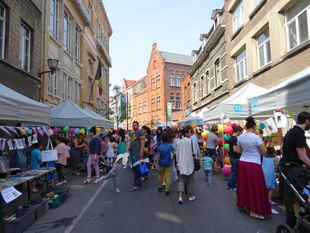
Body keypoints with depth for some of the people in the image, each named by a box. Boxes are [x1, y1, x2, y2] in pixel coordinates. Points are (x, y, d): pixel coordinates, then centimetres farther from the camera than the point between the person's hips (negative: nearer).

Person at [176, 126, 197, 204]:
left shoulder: (179, 142, 0)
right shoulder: (190, 141, -12)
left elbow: (177, 153, 4)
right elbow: (195, 152, -11)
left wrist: (178, 162, 14)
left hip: (181, 163, 3)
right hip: (189, 163, -3)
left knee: (181, 180, 6)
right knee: (190, 180, 13)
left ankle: (180, 197, -5)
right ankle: (191, 196, 25)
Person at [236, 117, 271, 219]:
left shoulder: (240, 137, 2)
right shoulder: (256, 137, -16)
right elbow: (263, 152, -9)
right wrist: (262, 146, 8)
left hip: (242, 163, 6)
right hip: (254, 164, -6)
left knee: (244, 184, 17)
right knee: (255, 187, 4)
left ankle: (245, 205, 31)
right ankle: (253, 211, 11)